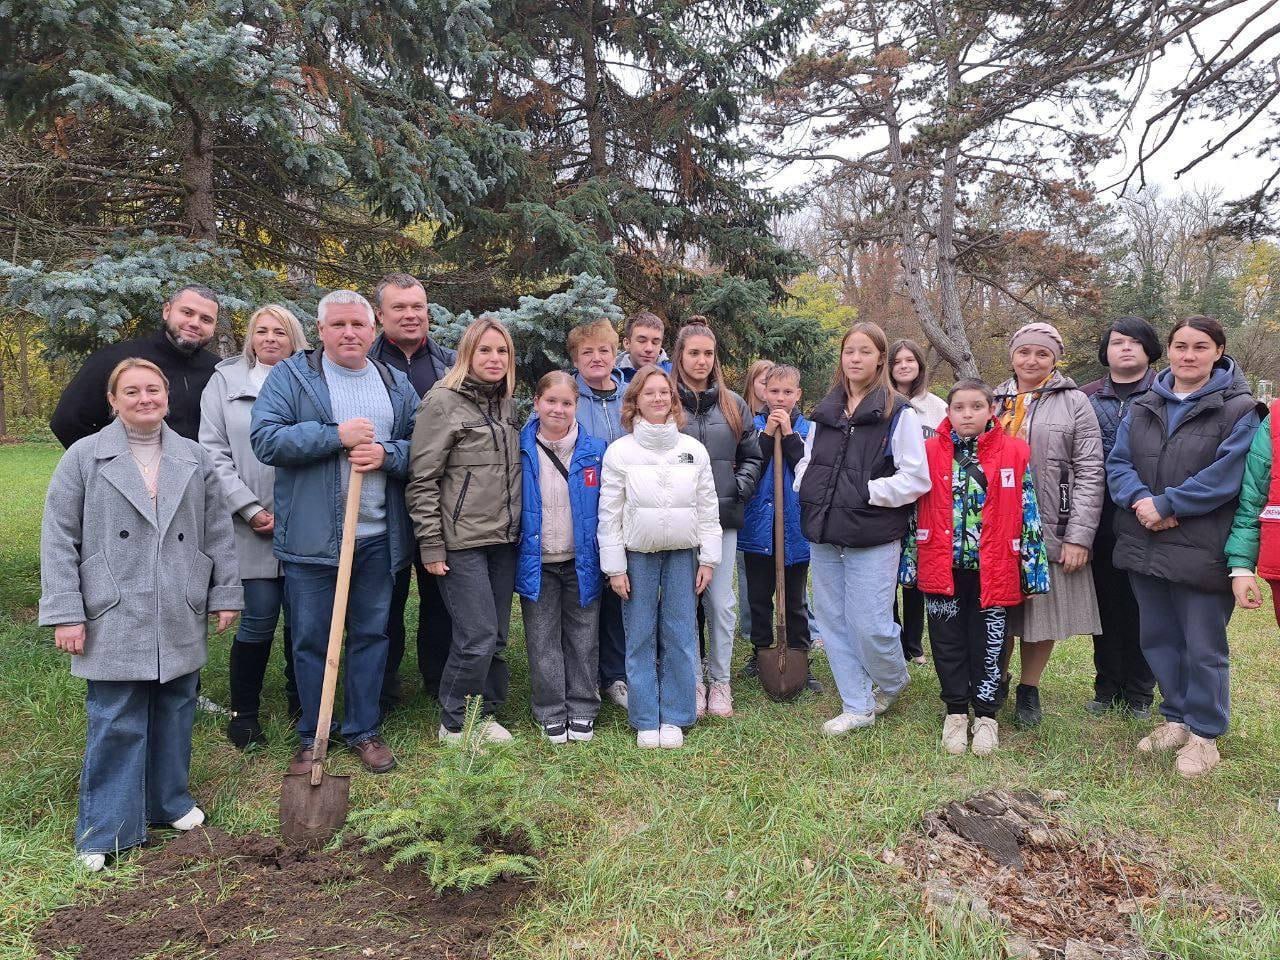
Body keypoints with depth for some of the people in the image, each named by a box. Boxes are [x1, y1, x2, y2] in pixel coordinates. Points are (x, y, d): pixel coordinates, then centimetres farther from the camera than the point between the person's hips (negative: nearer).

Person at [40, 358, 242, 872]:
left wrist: (225, 595, 8)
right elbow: (59, 539, -2)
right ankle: (104, 831, 13)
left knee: (175, 714, 13)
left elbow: (218, 534, 10)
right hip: (114, 622, -3)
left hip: (180, 620, 3)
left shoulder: (195, 459, 7)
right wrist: (65, 614, -7)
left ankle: (171, 801, 30)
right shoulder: (85, 457, -1)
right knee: (115, 724, 1)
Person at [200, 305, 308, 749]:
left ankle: (301, 699, 27)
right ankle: (243, 713, 16)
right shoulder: (226, 380, 6)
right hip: (252, 527, -1)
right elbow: (214, 452, 1)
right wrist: (250, 509, -7)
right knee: (259, 619, -1)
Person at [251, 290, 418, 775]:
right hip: (311, 537, -3)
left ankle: (364, 730, 26)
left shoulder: (396, 383, 11)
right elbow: (265, 439, -11)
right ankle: (312, 736, 22)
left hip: (378, 536, 3)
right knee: (311, 639, 6)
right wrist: (337, 436, -17)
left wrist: (386, 454, -12)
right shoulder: (291, 376, 0)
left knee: (371, 634, 12)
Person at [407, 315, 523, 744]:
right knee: (478, 636, -7)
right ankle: (454, 723, 12)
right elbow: (423, 480, -10)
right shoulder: (443, 402, -8)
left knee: (497, 637, 11)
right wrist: (431, 545, -13)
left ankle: (484, 713, 27)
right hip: (462, 541, -7)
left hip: (503, 540, 7)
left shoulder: (506, 403, 13)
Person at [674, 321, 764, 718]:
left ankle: (720, 681, 20)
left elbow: (751, 457, 15)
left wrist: (738, 490, 0)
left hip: (722, 518, 3)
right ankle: (692, 681, 18)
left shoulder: (733, 405, 9)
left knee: (722, 603, 6)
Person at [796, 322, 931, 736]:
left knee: (869, 625, -5)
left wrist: (866, 492, -14)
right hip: (824, 535, 6)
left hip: (873, 537, -6)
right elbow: (807, 463, 22)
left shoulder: (899, 414, -5)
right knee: (833, 622, 9)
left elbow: (916, 478, -10)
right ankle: (857, 707, 23)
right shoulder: (824, 413, 13)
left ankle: (892, 682, 28)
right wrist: (808, 487, 3)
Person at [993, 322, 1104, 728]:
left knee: (1042, 613, 6)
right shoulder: (994, 402, 11)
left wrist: (1079, 536, -11)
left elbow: (1089, 473, -4)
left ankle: (1029, 690, 23)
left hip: (1050, 532, -2)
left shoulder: (1073, 403, 1)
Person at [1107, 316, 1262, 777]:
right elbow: (1118, 462, 5)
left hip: (1201, 550, -5)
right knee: (1158, 637, 16)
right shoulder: (1143, 407, 11)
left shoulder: (1238, 410, -5)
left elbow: (1226, 475, -15)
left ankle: (1204, 734, 21)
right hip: (1144, 545, 5)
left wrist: (1164, 504, -17)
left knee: (1204, 647, 5)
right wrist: (1139, 499, -14)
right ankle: (1177, 717, 34)